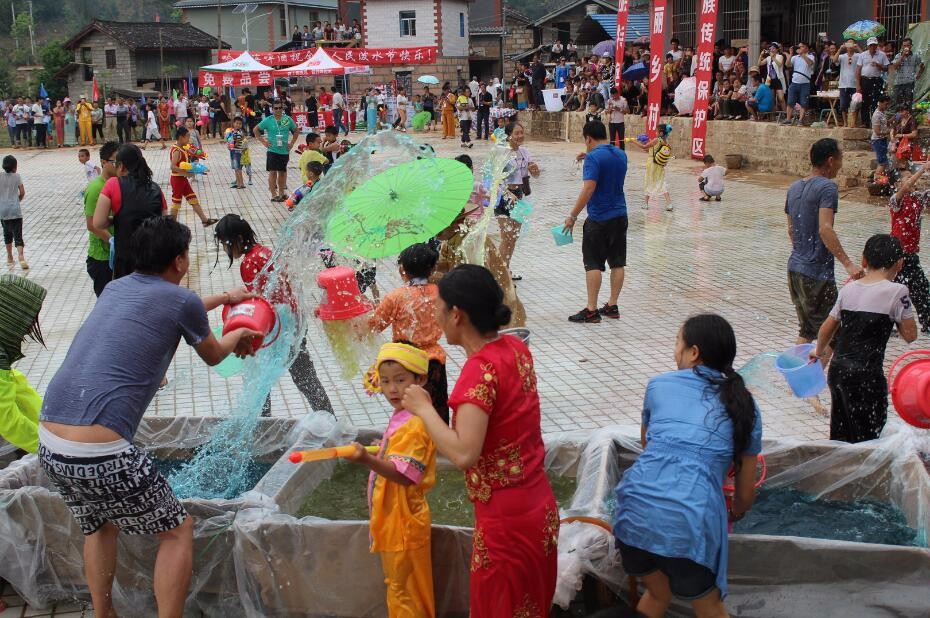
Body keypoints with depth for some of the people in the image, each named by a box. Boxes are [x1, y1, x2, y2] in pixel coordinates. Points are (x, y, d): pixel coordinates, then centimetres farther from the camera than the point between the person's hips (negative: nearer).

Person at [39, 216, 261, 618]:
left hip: (49, 445, 8)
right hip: (101, 453, -7)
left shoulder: (115, 288, 17)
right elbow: (213, 356, 20)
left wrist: (224, 298, 54)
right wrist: (240, 335, 42)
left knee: (99, 527, 31)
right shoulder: (183, 301, -2)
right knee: (177, 531, 13)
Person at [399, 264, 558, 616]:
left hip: (506, 519, -8)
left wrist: (423, 408, -18)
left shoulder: (480, 369, -23)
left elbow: (464, 455, -31)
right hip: (538, 507, 8)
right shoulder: (516, 349, 1)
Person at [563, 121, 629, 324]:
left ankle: (591, 311, -2)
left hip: (599, 219, -8)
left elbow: (589, 188, -22)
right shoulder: (621, 154, 9)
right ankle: (612, 306, 16)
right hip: (620, 216, 8)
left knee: (593, 264, -3)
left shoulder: (594, 157, -15)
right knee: (618, 263, 10)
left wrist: (573, 216, -18)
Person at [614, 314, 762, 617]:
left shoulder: (658, 385, 14)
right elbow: (745, 494, 20)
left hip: (636, 512, 2)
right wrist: (735, 513, 44)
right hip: (693, 524, -1)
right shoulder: (745, 407, 13)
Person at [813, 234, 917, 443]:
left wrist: (819, 351, 34)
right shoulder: (896, 291, -9)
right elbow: (909, 334, -4)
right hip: (866, 376, -6)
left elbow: (826, 329, 16)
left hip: (837, 369, 6)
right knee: (865, 439, 4)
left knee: (839, 437, 18)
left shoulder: (848, 289, 8)